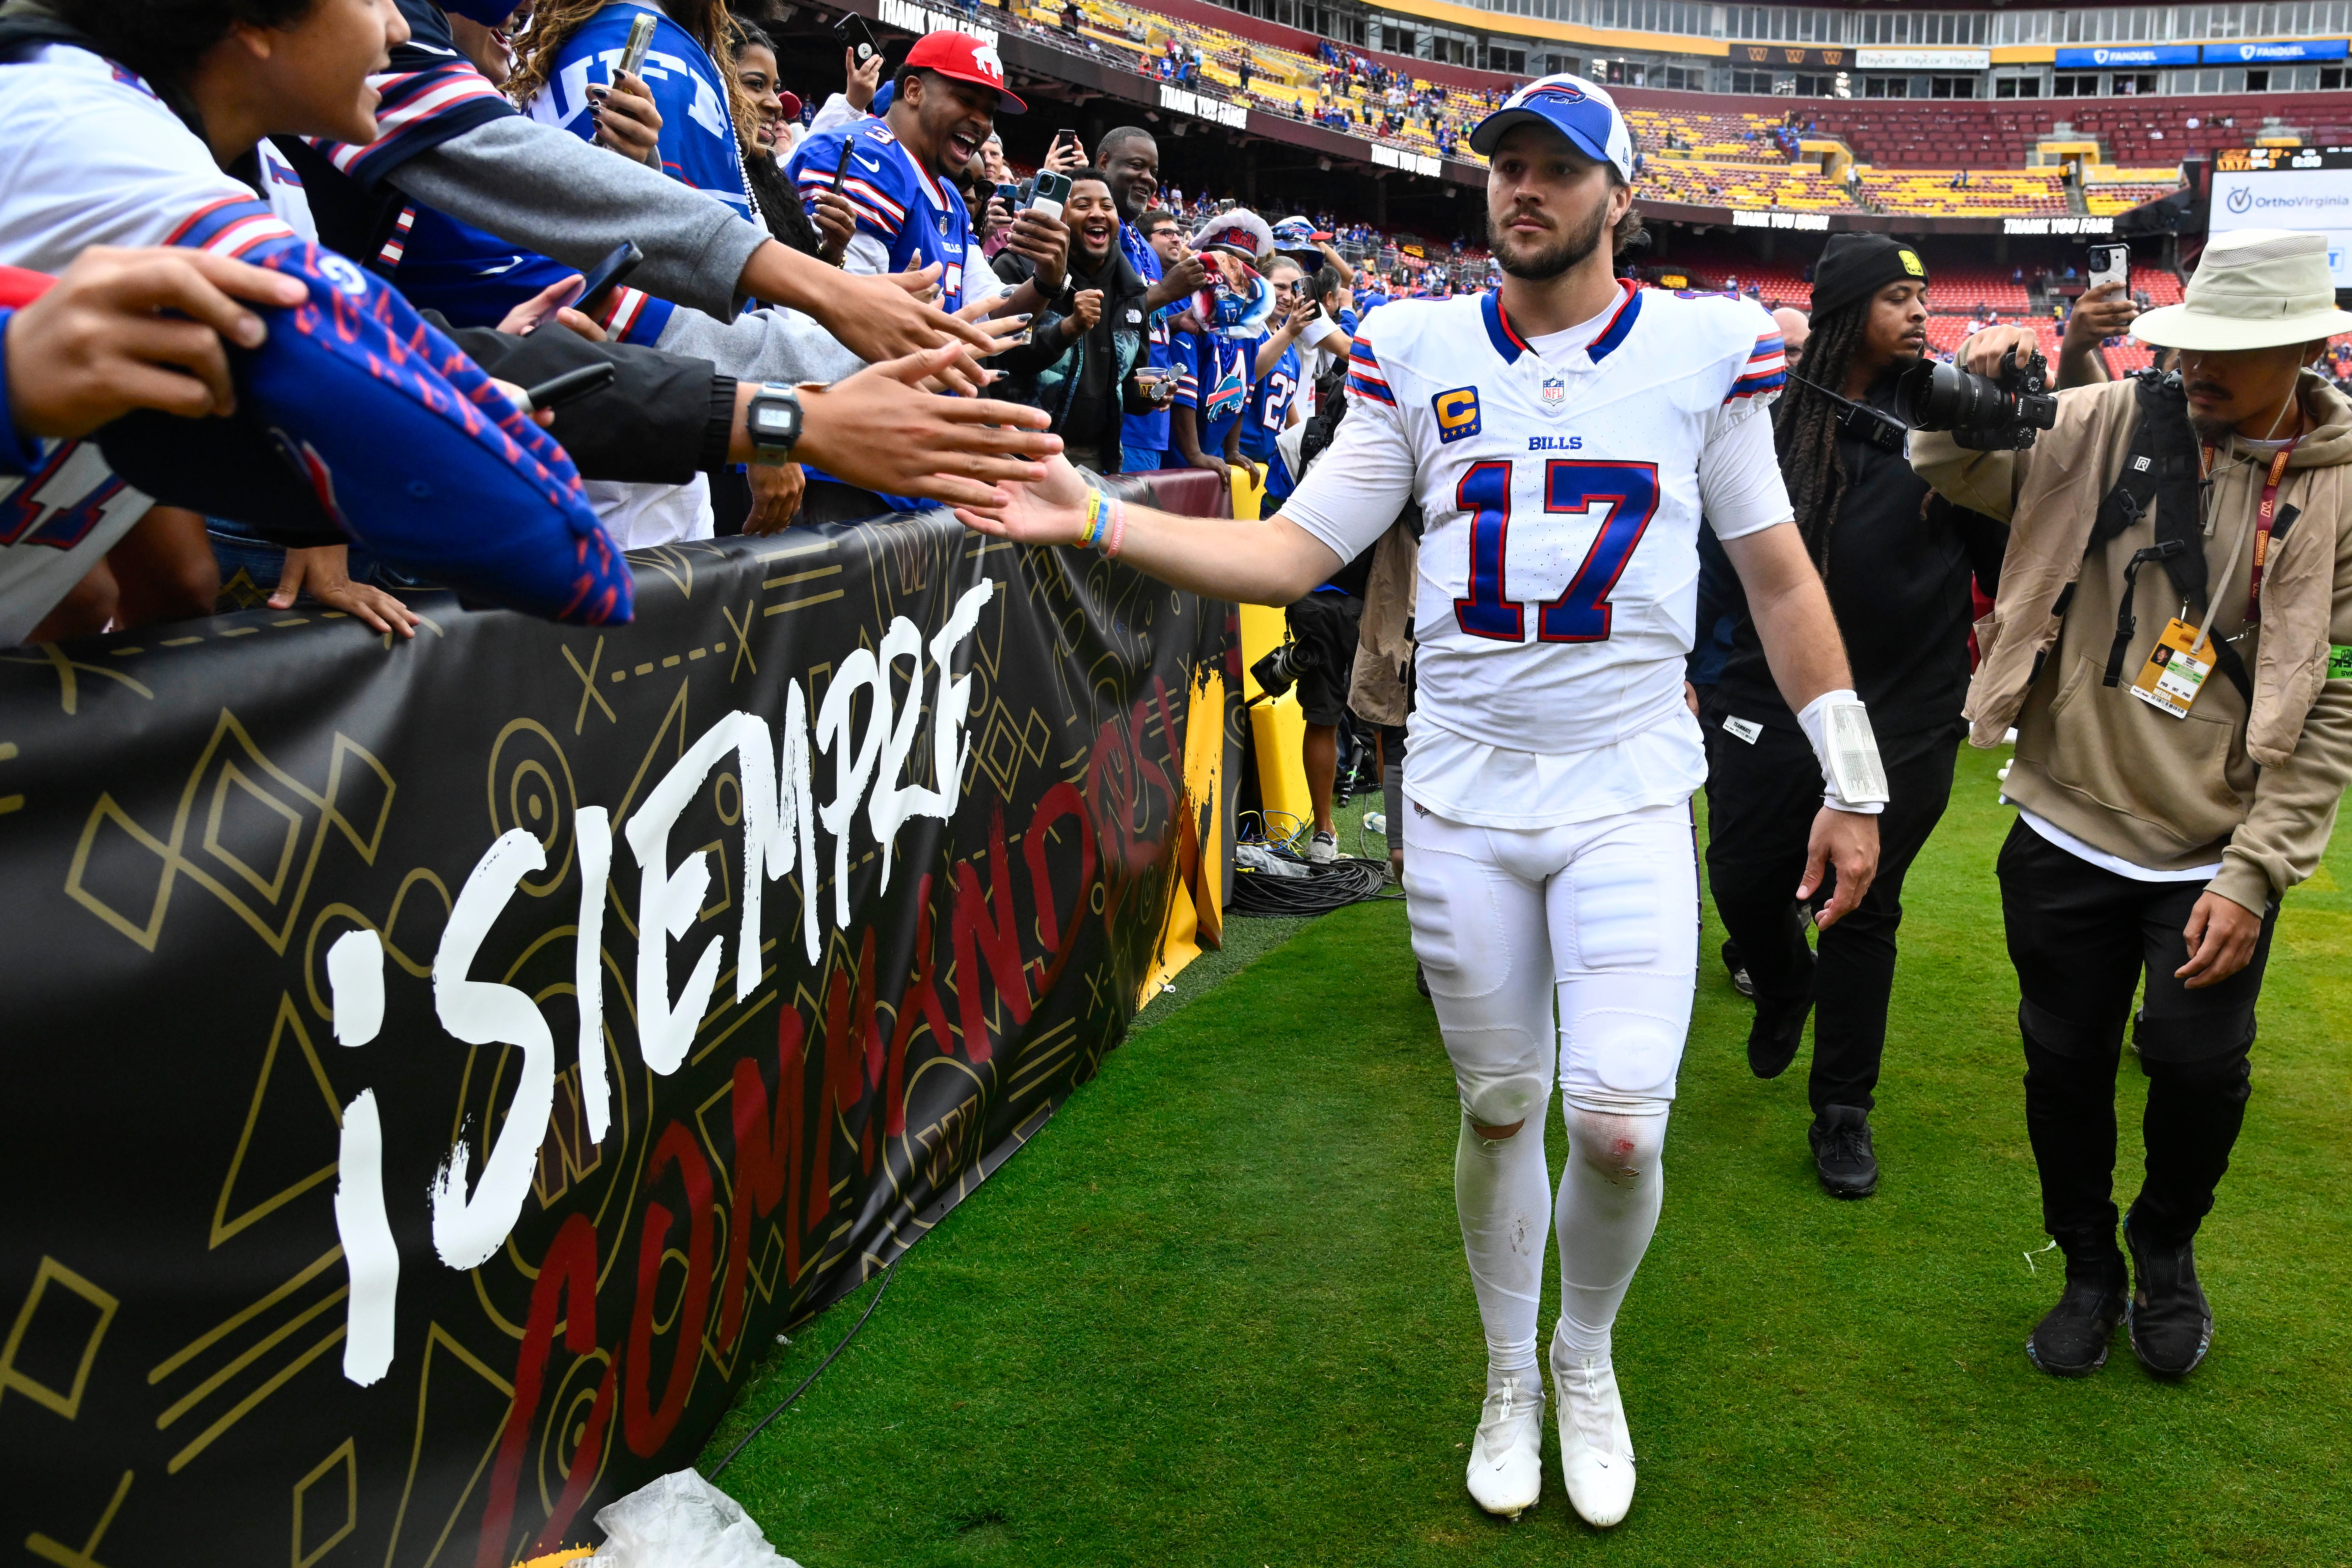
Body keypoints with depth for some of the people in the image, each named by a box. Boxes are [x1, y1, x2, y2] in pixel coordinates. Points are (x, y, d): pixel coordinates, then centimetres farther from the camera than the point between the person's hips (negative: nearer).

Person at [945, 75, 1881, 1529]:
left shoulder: (1703, 348, 0)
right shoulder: (1421, 352, 3)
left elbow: (1780, 576, 5)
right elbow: (1296, 552, -1)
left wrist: (1851, 782, 5)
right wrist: (1097, 520, -13)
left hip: (1630, 797, -1)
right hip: (1462, 796, 1)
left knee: (1620, 1126, -8)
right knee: (1499, 1108, 11)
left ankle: (1589, 1352, 25)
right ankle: (1511, 1374, 36)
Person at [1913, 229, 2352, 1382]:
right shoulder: (2113, 425, -3)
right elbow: (1953, 470, 8)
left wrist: (2253, 875, -12)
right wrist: (1974, 396, -15)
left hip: (2214, 855, -1)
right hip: (2066, 832, 2)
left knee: (2200, 1066, -4)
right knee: (2067, 1065, 10)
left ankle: (2167, 1252, 30)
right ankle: (2089, 1270, 36)